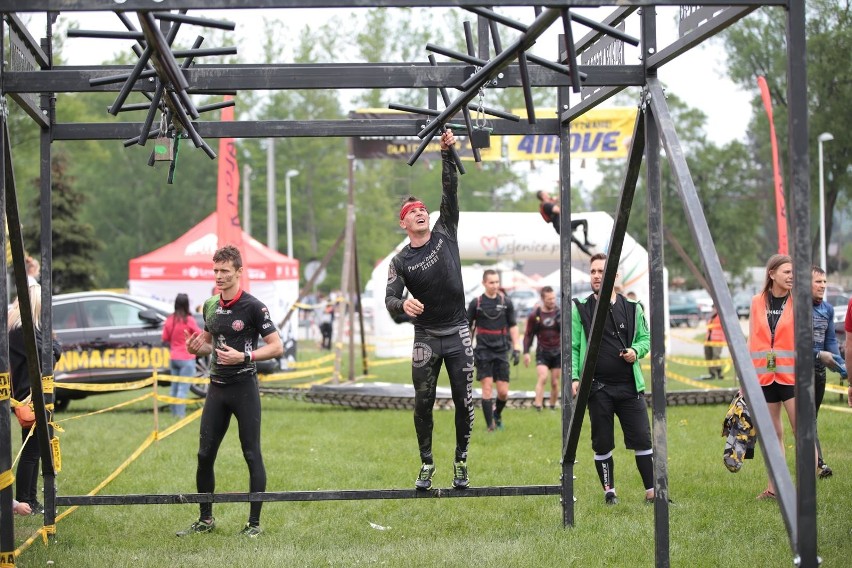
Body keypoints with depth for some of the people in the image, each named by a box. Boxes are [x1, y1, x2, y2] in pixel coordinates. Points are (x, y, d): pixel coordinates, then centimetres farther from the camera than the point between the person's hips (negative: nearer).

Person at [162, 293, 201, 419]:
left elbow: (165, 339, 7)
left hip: (173, 358, 5)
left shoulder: (169, 320, 1)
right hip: (187, 358, -5)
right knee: (183, 388, -6)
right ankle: (180, 414, -11)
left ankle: (174, 413, 19)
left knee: (174, 386, 15)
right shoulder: (189, 320, -14)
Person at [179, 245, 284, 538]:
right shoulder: (210, 305, 10)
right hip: (217, 386, 6)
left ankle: (254, 523, 4)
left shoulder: (252, 306, -9)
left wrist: (244, 356, -22)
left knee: (252, 455, -2)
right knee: (205, 455, 6)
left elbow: (276, 347, -10)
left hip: (244, 387, -6)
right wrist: (196, 348, 1)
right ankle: (205, 519, 17)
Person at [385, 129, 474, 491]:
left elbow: (450, 192, -5)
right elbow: (390, 301, -12)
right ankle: (426, 463, 17)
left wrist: (447, 154, -15)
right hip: (426, 338, -1)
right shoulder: (400, 261, -1)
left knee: (464, 401, 1)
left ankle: (461, 462, 14)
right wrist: (402, 305, -35)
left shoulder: (445, 234, 3)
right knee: (423, 404, 2)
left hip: (457, 333, 1)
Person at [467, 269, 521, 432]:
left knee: (503, 392, -1)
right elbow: (467, 327, 8)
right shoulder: (476, 303, 1)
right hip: (483, 351, -2)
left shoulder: (506, 302, 5)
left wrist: (516, 348, 5)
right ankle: (490, 425, -4)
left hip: (501, 351, 2)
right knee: (487, 386, -10)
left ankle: (497, 414, 28)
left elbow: (513, 326, 11)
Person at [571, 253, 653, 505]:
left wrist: (636, 350, -5)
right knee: (602, 444, 5)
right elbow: (573, 348, 2)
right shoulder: (580, 309, 3)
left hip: (629, 386, 1)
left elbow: (645, 338, 17)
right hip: (597, 387, -1)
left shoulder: (632, 308, 8)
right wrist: (574, 377, -9)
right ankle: (609, 491, 18)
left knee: (642, 439, -2)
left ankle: (652, 490, 5)